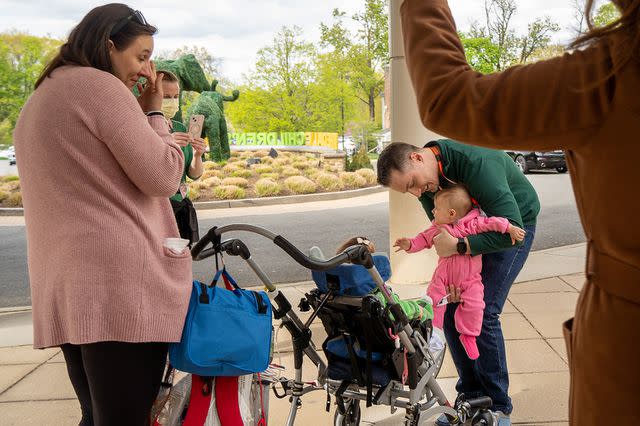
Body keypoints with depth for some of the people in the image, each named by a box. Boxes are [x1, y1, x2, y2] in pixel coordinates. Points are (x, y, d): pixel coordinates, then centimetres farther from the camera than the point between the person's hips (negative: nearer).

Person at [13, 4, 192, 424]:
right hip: (121, 285, -10)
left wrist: (139, 116, 20)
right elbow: (162, 177, -12)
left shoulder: (41, 98, 22)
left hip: (65, 290, 10)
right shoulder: (100, 86, -8)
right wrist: (155, 113, 2)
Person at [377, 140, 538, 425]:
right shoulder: (426, 183, -12)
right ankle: (471, 395, 14)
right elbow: (445, 231, -3)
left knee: (482, 312, -16)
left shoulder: (476, 163, -36)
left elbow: (511, 229, -37)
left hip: (517, 221, -7)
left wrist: (458, 246, -35)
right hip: (472, 226, 7)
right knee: (452, 310, -1)